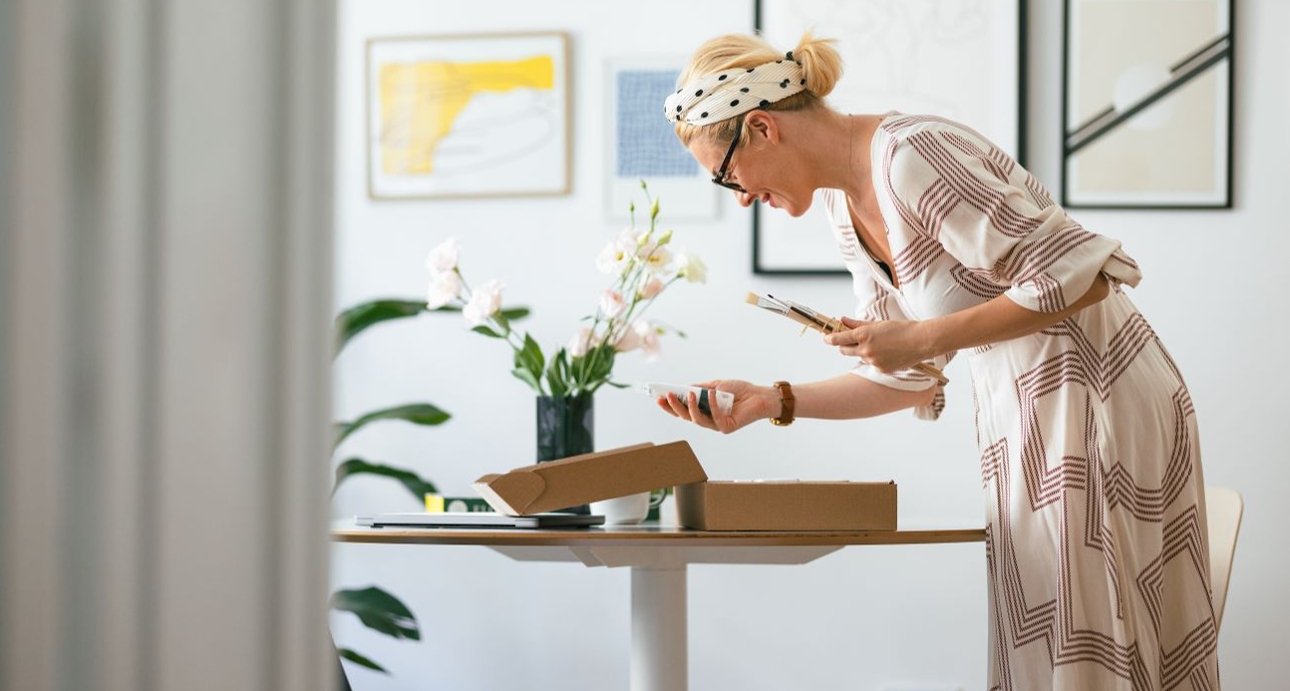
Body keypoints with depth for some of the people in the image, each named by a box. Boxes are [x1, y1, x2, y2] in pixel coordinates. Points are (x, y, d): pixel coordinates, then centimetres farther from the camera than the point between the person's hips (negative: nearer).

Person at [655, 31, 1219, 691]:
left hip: (1095, 406, -9)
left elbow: (1081, 274, -22)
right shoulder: (843, 202, 9)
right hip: (1024, 420, 9)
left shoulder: (912, 157, -20)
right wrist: (772, 402, 5)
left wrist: (924, 337, -19)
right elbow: (908, 382, 14)